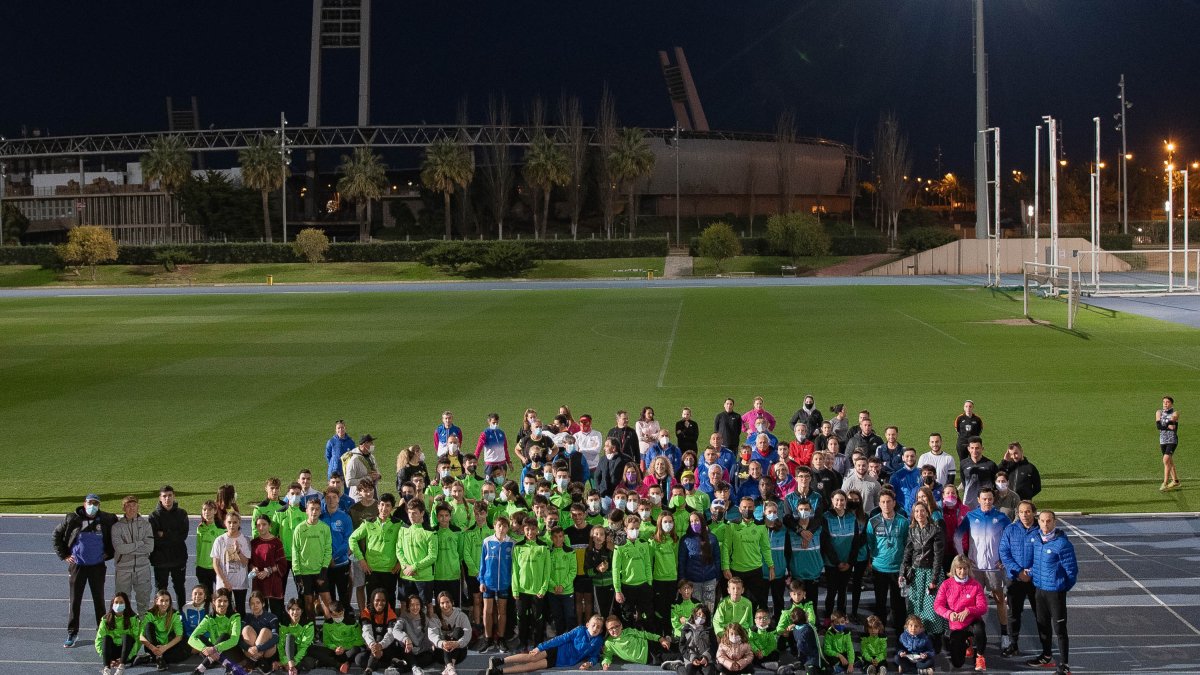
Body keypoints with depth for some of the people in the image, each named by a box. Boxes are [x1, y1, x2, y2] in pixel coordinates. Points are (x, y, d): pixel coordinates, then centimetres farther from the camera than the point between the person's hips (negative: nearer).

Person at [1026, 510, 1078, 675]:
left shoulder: (1062, 544, -20)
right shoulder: (1037, 539, 2)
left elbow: (1072, 570, -14)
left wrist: (1063, 587, -3)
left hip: (1055, 592, -7)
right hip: (1039, 589, 7)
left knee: (1059, 629, -2)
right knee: (1043, 625, 20)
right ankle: (1046, 656, 37)